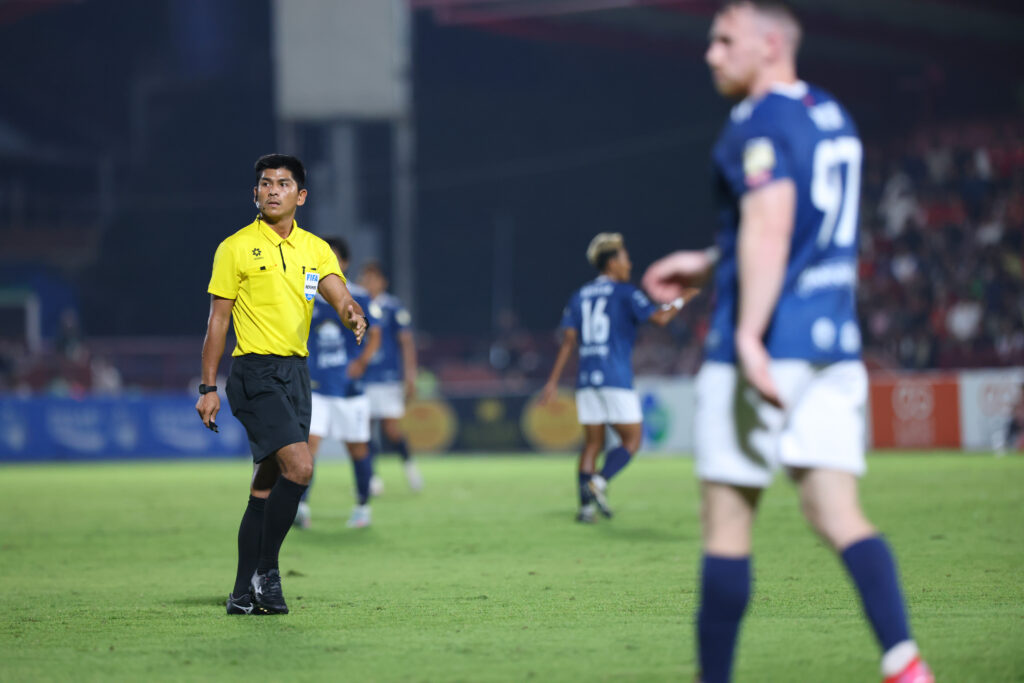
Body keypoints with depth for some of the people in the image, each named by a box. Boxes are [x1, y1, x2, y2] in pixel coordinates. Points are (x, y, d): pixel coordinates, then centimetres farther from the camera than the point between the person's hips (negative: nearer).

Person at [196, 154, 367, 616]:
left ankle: (244, 594, 13)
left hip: (295, 370, 6)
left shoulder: (315, 249, 11)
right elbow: (217, 321, 0)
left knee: (267, 485, 8)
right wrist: (208, 388, -4)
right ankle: (265, 570, -9)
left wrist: (353, 314, -29)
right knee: (299, 465, -20)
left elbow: (339, 295, -4)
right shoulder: (236, 248, -2)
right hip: (254, 371, -6)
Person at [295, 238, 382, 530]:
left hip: (350, 386, -1)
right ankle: (301, 506, -22)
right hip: (315, 387, 1)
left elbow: (374, 334, -2)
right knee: (308, 442, -16)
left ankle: (363, 506, 24)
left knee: (357, 448, 8)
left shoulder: (358, 298, -1)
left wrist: (363, 360, -19)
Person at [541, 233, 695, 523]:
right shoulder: (625, 293, -2)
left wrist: (553, 381, 6)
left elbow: (569, 340, 7)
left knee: (592, 443, 9)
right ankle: (598, 483, -18)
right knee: (632, 439, 3)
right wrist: (682, 299, 3)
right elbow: (659, 317, -13)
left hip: (586, 379, 6)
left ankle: (586, 507, -1)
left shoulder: (579, 297, 13)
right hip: (616, 379, -6)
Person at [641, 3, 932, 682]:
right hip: (836, 346, 8)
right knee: (837, 512, 1)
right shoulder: (833, 118, 18)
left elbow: (769, 227, -23)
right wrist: (706, 264, 32)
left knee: (728, 517, 2)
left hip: (769, 347, -8)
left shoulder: (759, 123, -10)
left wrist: (749, 337, -29)